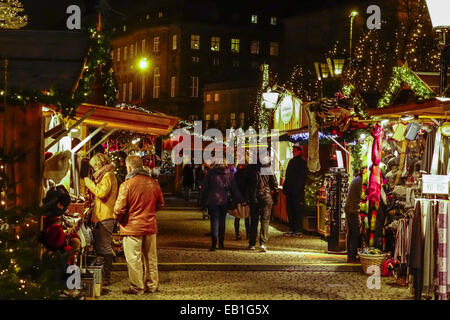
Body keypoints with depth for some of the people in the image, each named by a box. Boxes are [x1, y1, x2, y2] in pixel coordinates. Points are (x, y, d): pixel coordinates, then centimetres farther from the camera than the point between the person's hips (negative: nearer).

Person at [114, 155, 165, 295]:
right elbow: (160, 204, 13)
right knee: (150, 257, 14)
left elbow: (119, 209, -14)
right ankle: (152, 285, 23)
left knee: (134, 259, 4)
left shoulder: (126, 185, -15)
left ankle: (137, 287, 10)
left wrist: (117, 218, 6)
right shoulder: (153, 183, 2)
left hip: (132, 227, -5)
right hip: (150, 226, 5)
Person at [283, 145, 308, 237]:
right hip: (290, 191, 8)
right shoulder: (291, 161, 18)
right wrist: (285, 187, 12)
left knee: (297, 210, -4)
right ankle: (292, 229, 15)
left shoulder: (302, 162, -5)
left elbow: (302, 177, -12)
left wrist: (298, 188, -18)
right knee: (289, 209, 9)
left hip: (297, 191, -8)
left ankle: (298, 230, 0)